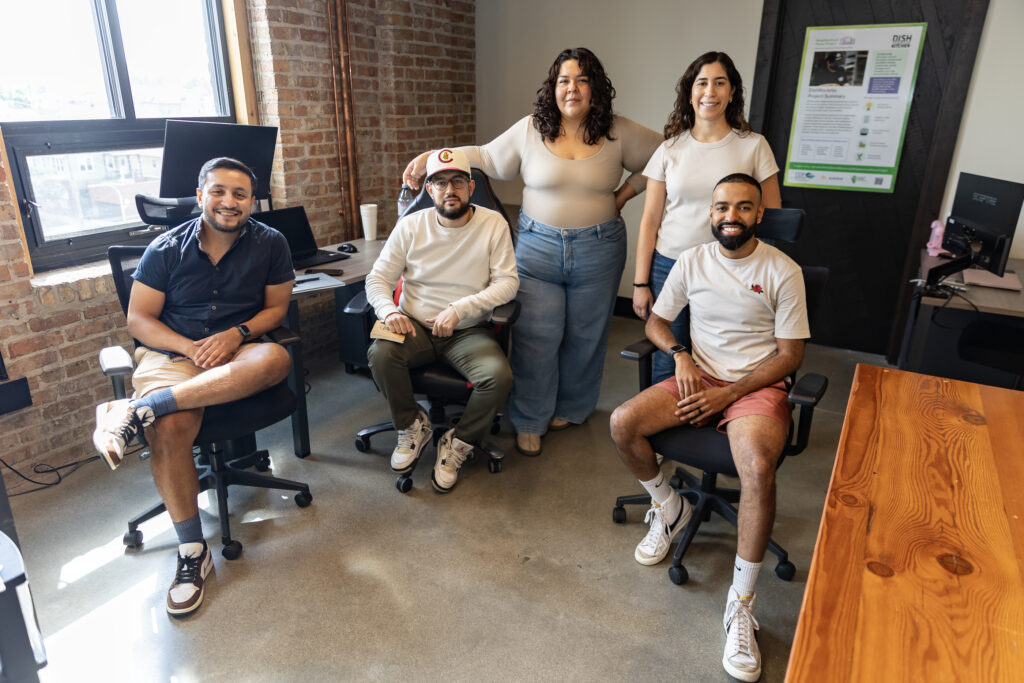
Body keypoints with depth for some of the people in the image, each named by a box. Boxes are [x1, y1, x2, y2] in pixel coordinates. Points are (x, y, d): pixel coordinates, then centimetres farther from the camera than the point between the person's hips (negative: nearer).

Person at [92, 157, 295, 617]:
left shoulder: (270, 244, 3)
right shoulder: (166, 250, 2)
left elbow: (277, 307, 6)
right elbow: (139, 319, 2)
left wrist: (237, 334, -14)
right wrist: (191, 347, -15)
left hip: (239, 352, 1)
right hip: (172, 352, 0)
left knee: (275, 359, -36)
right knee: (170, 428, -32)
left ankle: (135, 410, -34)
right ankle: (192, 552, -14)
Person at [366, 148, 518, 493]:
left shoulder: (493, 224, -2)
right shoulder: (411, 226, 3)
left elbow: (507, 282, -9)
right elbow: (378, 278, 4)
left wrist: (460, 309, -23)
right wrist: (389, 310, -19)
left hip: (468, 332, -1)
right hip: (415, 327, 2)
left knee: (499, 375, -29)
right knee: (380, 354, -29)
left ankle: (457, 444, -1)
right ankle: (413, 426, 0)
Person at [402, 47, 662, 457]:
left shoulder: (619, 133, 1)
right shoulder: (530, 130, 1)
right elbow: (488, 158, 8)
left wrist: (623, 195, 4)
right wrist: (429, 159, 1)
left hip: (598, 250, 1)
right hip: (538, 245, 0)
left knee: (584, 337, 10)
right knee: (535, 337, -1)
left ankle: (571, 409, 32)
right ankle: (530, 422, 15)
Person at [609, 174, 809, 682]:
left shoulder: (783, 272, -5)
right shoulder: (692, 261, 6)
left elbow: (791, 354, -5)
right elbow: (656, 321, 13)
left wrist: (728, 393, -15)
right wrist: (679, 353, -10)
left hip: (757, 386, -4)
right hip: (698, 376, 4)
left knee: (758, 468, -34)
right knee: (622, 424, -19)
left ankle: (741, 606, -16)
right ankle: (670, 509, 10)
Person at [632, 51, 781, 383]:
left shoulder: (754, 146, 2)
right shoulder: (670, 149, 5)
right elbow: (649, 221, 5)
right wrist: (640, 283, 3)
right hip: (669, 265, 1)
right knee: (666, 366, 4)